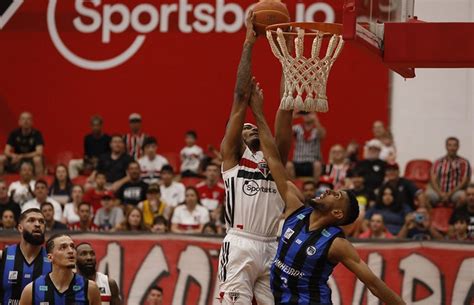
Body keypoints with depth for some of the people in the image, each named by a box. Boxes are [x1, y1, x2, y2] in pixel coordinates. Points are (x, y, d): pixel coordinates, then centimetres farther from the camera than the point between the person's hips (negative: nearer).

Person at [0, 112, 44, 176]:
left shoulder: (36, 134, -13)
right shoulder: (14, 133, -4)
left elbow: (39, 152, -23)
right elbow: (7, 152, -8)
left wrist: (21, 156, -28)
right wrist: (14, 156, -31)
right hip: (17, 160, 3)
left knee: (37, 159, -36)